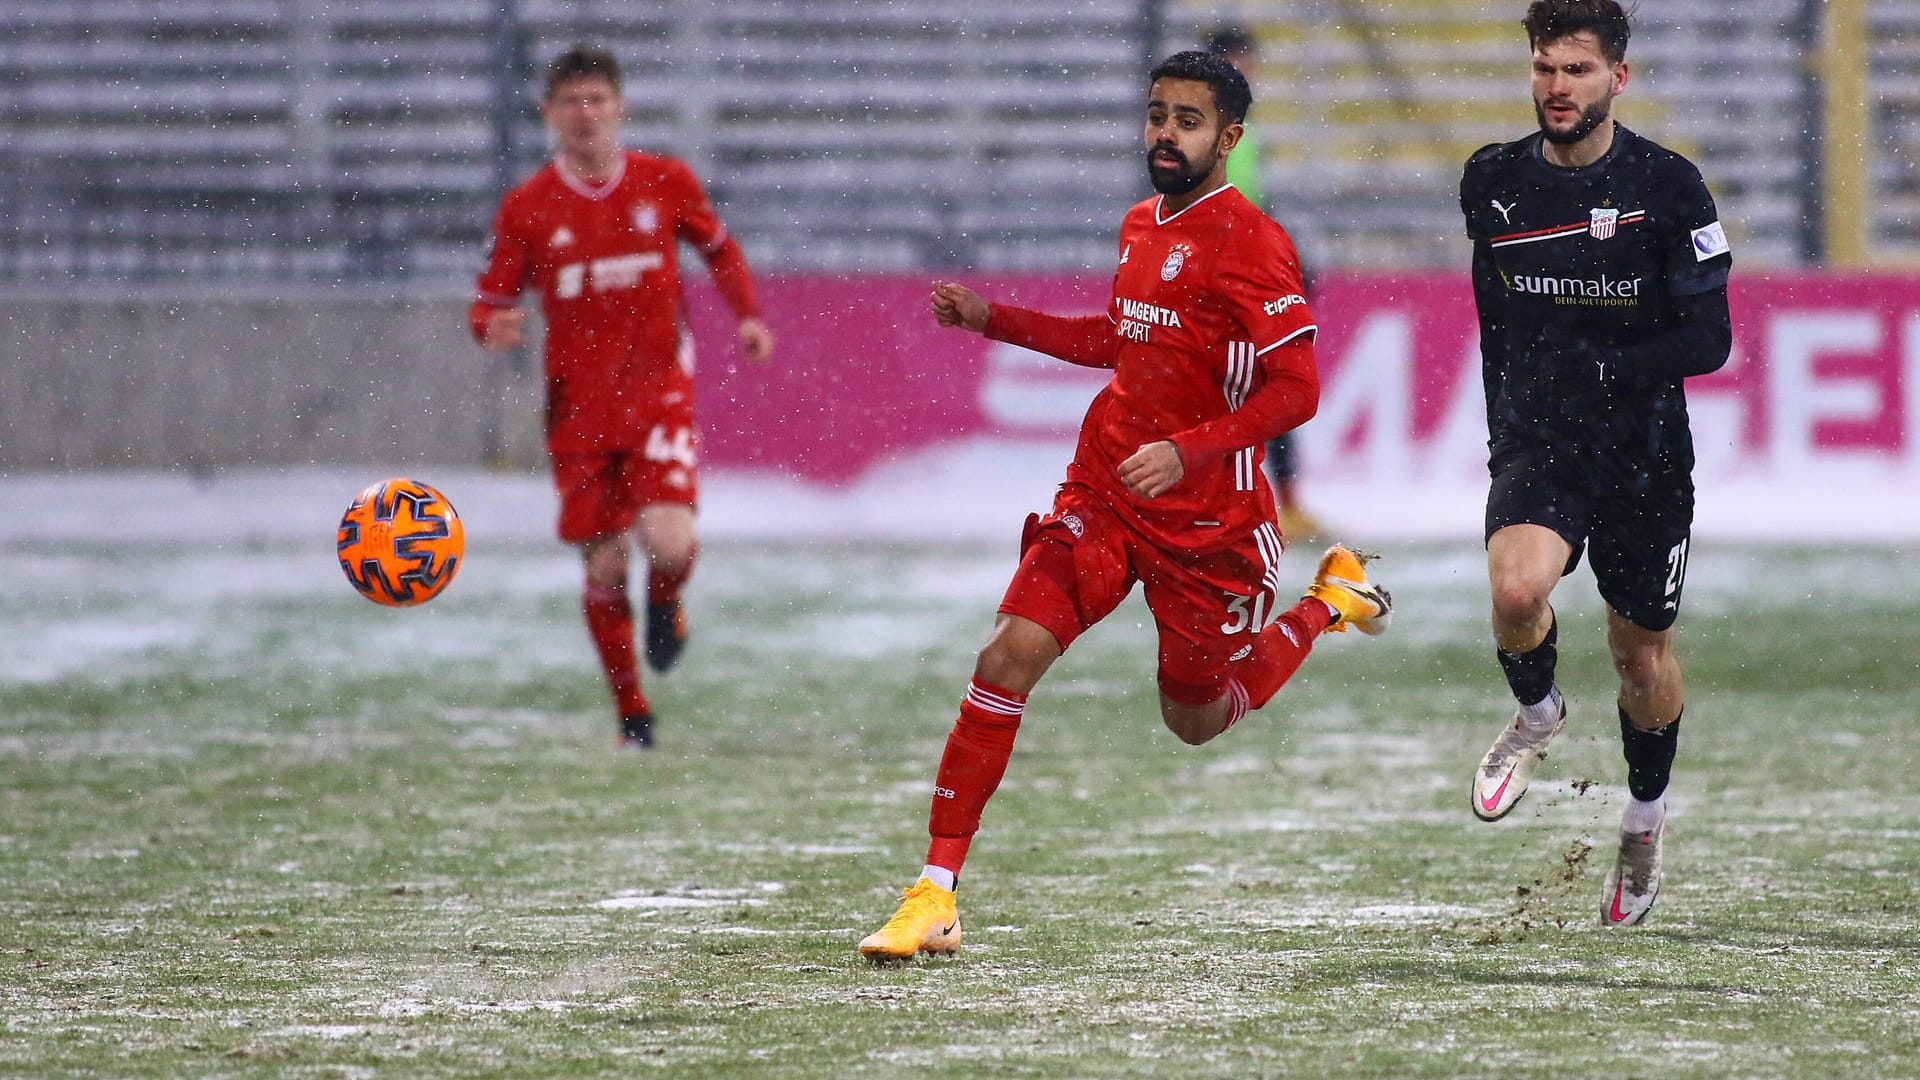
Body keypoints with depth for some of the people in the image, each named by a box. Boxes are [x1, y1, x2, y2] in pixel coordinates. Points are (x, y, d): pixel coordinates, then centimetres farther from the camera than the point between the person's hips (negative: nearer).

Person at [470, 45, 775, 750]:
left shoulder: (666, 183, -1)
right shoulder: (526, 208, -2)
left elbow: (719, 248, 16)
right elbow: (491, 303, 4)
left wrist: (748, 316, 1)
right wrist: (492, 328, -19)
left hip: (658, 392, -1)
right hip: (579, 409, 1)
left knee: (668, 541, -21)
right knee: (604, 568, 2)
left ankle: (666, 601, 16)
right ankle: (632, 716, 20)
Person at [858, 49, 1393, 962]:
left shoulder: (1249, 243, -15)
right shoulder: (1141, 226, 9)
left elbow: (1298, 390, -18)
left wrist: (1186, 451, -28)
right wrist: (991, 320, 21)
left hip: (1206, 521, -5)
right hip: (1102, 496, 5)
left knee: (1197, 721, 12)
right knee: (1007, 659, -14)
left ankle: (1331, 601, 38)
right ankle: (935, 896, -12)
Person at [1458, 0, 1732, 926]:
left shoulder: (1668, 187, -9)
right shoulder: (1493, 182, 1)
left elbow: (1709, 339, -11)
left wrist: (1602, 371, -22)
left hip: (1643, 452, -1)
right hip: (1534, 443, 1)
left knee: (1642, 653, 11)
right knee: (1515, 589, -27)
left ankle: (1646, 812, 39)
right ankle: (1538, 714, 6)